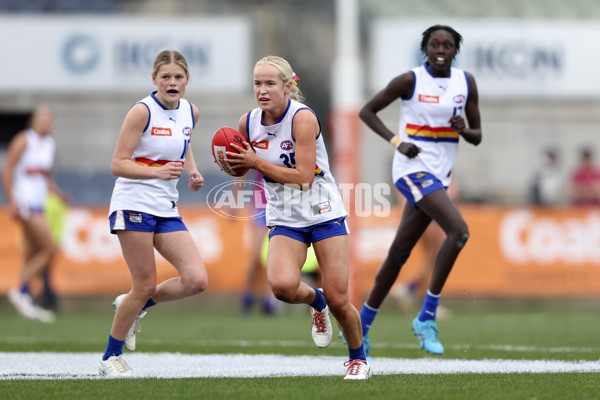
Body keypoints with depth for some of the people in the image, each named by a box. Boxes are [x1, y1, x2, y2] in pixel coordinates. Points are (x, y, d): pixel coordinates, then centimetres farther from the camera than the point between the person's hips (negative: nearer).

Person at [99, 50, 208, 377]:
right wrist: (158, 171, -28)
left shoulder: (189, 112, 8)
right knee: (145, 286, -6)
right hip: (134, 205, -6)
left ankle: (132, 306, 17)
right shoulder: (143, 111, -12)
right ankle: (111, 357, 12)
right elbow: (118, 165, -13)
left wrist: (192, 171, 10)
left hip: (167, 209, 6)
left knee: (196, 280, -8)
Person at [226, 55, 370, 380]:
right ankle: (315, 301, 11)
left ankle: (358, 357, 23)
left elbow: (303, 176, -23)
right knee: (281, 284, -25)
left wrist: (256, 162, -21)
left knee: (338, 300, -5)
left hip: (323, 215, -3)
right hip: (284, 220, 4)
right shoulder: (248, 123, -1)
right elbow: (244, 163, 20)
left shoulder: (303, 118, -17)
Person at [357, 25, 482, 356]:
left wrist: (464, 130, -12)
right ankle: (427, 317, -18)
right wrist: (396, 141, -12)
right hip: (413, 169, -6)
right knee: (458, 230, -24)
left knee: (400, 252, 11)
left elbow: (478, 137, 12)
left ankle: (360, 326, 21)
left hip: (440, 175, 6)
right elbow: (367, 111, 1)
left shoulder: (466, 83, 7)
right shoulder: (410, 81, -7)